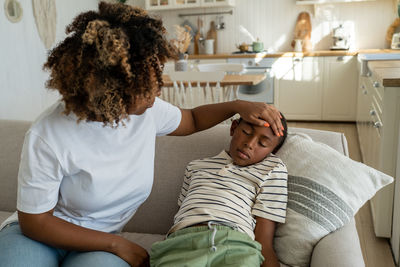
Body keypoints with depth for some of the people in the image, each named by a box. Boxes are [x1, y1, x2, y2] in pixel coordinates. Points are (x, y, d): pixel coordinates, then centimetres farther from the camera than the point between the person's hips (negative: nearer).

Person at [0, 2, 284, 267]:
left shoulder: (148, 109, -9)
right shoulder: (47, 137, -24)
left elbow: (191, 119, 14)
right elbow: (35, 221, -15)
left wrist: (238, 106, -2)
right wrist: (117, 244, -17)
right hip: (36, 235, -2)